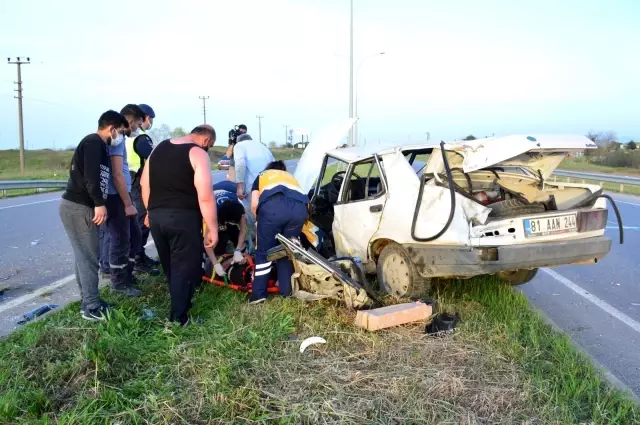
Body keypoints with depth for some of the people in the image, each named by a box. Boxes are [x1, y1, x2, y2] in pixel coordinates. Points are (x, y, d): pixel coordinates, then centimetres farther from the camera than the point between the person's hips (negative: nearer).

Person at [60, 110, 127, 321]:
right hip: (78, 207, -10)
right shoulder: (94, 142, -11)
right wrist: (100, 204, -20)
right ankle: (91, 307, -2)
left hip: (80, 206, 10)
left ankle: (88, 301, 20)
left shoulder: (96, 144, 21)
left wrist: (97, 204, 21)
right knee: (89, 257, -7)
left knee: (85, 256, 13)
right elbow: (90, 176, -22)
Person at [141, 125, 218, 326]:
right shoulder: (198, 154, -9)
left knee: (170, 266, 21)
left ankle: (180, 304, 37)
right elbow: (205, 196, -17)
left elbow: (144, 182, 18)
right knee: (184, 267, 4)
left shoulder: (159, 148, 13)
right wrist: (212, 227, -13)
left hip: (156, 216, 7)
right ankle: (178, 318, 9)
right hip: (183, 217, -7)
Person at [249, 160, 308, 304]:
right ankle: (287, 291, 25)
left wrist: (262, 222, 35)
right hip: (299, 207, 3)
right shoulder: (291, 177, 44)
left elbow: (254, 205, 20)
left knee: (264, 252, 12)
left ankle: (258, 294, 14)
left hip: (272, 206, -3)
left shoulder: (261, 176, 35)